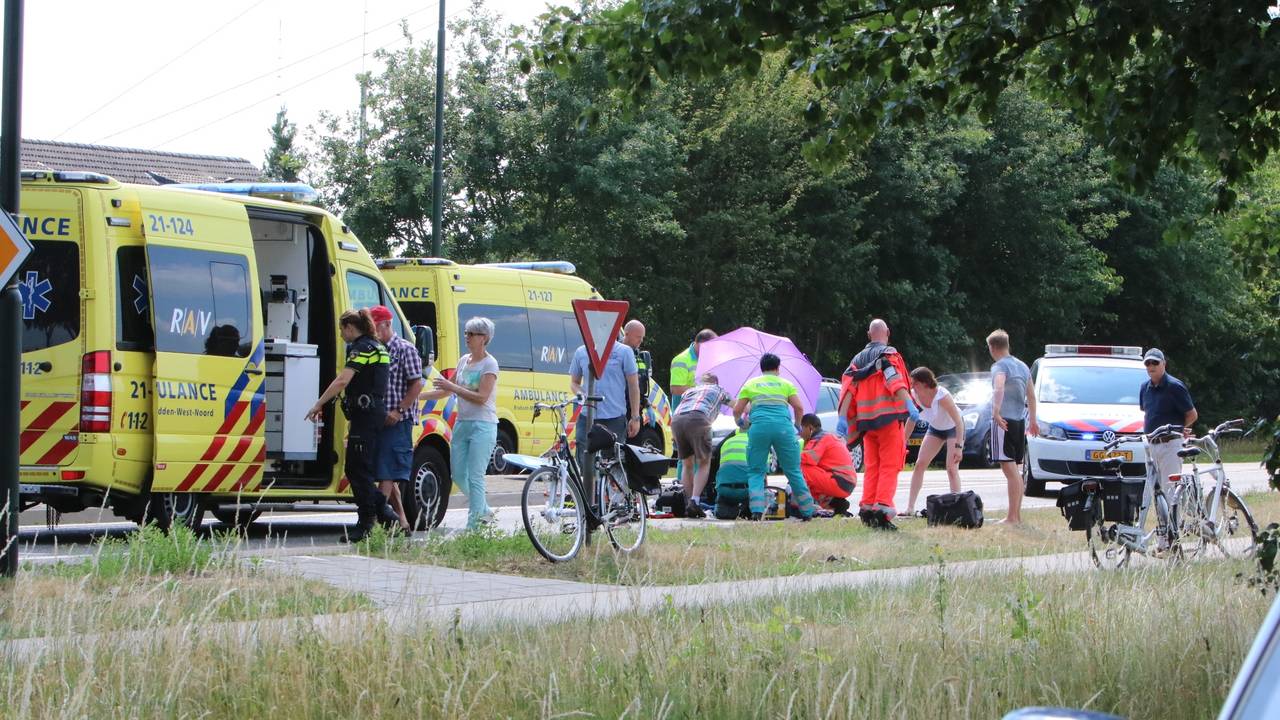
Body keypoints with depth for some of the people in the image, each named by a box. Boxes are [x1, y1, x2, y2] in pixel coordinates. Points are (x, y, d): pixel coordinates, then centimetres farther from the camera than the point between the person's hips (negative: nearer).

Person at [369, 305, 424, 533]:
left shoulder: (405, 350, -5)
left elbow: (417, 385, -9)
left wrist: (398, 411, -17)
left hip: (397, 421, -8)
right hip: (378, 420, 8)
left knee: (387, 473, -12)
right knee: (386, 474, 9)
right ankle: (402, 523, 15)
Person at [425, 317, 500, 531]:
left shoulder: (489, 364, -9)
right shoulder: (463, 361, 12)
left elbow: (481, 397, -18)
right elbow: (448, 390, 20)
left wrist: (452, 387, -21)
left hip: (482, 425, -8)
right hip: (462, 423, 8)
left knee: (475, 477, -10)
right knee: (458, 474, 9)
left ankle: (473, 525, -7)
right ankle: (485, 512, 27)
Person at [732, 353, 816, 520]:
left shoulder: (750, 384, 20)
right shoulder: (785, 383, 19)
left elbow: (736, 410, 16)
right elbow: (799, 408, 9)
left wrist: (739, 422, 38)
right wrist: (797, 425, 27)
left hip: (759, 426, 0)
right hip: (783, 426, 0)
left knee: (756, 472, 8)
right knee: (793, 471, 8)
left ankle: (757, 511, -9)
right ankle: (807, 512, 9)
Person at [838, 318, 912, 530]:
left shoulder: (858, 359, 16)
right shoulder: (889, 354, -1)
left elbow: (848, 389, 8)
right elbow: (896, 381, -17)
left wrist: (843, 419, 7)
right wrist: (909, 405, -24)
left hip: (866, 419, 5)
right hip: (889, 417, -5)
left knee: (871, 466, 13)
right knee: (889, 465, -5)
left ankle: (867, 507, 8)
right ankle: (883, 506, -16)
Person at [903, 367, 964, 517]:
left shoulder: (941, 395, -36)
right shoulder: (914, 394, -19)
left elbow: (959, 421, -34)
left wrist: (958, 447, -39)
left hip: (953, 427, -6)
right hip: (935, 428, 6)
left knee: (952, 468, -16)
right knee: (920, 464, -3)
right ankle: (910, 507, -2)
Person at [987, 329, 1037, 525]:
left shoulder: (1000, 367, -9)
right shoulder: (1022, 366, 17)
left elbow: (999, 388, -29)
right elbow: (1031, 395, 24)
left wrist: (996, 412, -38)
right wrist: (1032, 420, 33)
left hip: (1004, 421, -8)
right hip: (1020, 421, 8)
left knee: (1009, 469, -11)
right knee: (1015, 470, 16)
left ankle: (1012, 517, -14)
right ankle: (1017, 514, 19)